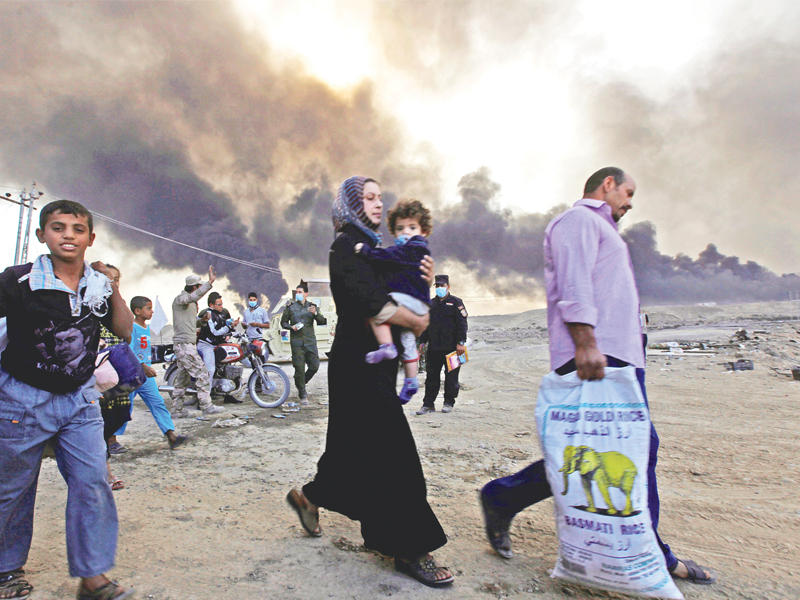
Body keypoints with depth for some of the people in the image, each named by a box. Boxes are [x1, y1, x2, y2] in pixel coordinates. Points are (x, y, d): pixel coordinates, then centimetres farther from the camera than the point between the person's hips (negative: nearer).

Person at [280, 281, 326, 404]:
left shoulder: (312, 306, 9)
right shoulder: (290, 307, 5)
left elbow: (322, 322, 3)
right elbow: (283, 322, 12)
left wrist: (315, 313, -16)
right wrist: (291, 327, -9)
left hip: (310, 341, 2)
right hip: (297, 342, -2)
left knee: (314, 366, 2)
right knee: (299, 369, -5)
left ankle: (301, 385, 28)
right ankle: (302, 395, 7)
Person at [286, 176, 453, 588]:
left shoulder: (372, 246, 19)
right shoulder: (346, 245, -9)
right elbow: (367, 299, -23)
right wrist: (415, 321, -13)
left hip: (375, 361, 10)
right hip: (359, 362, -9)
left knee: (357, 445, 18)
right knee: (392, 451, -7)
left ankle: (309, 497, 38)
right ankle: (410, 549, 2)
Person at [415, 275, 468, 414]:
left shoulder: (456, 302, -1)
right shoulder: (431, 304, 14)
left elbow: (462, 323, -7)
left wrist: (461, 343, -13)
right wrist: (422, 341, 12)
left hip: (451, 347, -4)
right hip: (433, 348, 4)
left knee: (451, 376, 3)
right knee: (431, 376, 6)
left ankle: (449, 403, 16)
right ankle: (428, 404, 11)